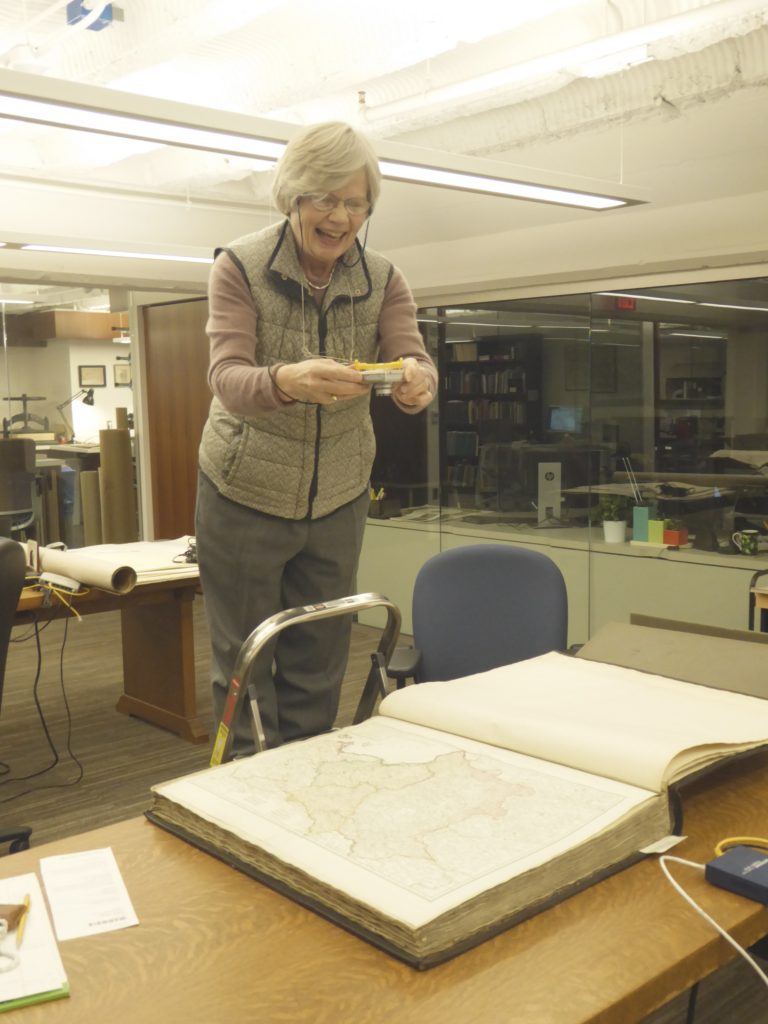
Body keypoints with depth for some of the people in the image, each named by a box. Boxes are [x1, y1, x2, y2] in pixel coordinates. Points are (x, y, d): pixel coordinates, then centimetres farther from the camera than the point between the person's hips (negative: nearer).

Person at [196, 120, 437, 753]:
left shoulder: (383, 280, -2)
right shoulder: (241, 267, -11)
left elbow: (415, 363, -15)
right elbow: (228, 379, -24)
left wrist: (418, 382, -40)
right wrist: (285, 382, -47)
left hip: (339, 501, 3)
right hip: (246, 496, -3)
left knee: (319, 672, 14)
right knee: (244, 666, 7)